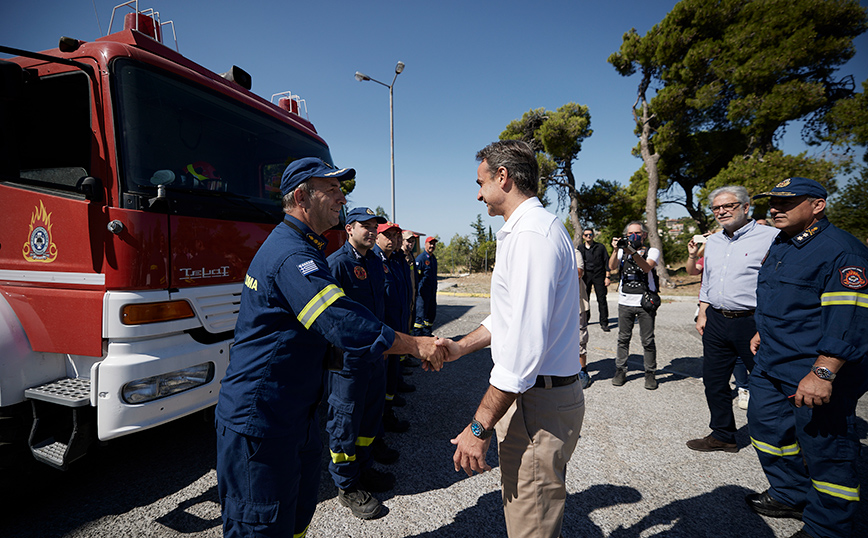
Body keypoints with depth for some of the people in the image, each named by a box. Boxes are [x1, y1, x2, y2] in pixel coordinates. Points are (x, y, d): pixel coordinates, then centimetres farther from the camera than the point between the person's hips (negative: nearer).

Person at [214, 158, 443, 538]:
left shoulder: (293, 246, 13)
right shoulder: (292, 255, -23)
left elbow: (326, 318, 19)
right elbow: (344, 326, -32)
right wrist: (416, 345, -24)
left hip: (294, 412, 10)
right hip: (259, 421, -10)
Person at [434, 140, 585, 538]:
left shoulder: (531, 233, -21)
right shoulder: (534, 227, 15)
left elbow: (526, 345, -27)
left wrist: (479, 427, -22)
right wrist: (462, 346, 16)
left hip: (538, 405, -10)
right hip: (545, 395, 10)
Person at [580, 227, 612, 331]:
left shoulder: (600, 247, 6)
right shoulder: (580, 248, 10)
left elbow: (606, 262, 5)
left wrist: (607, 277, -2)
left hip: (599, 275, -2)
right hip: (585, 276, 2)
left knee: (602, 299, -3)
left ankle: (604, 323, 2)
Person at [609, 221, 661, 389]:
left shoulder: (652, 251, 5)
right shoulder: (622, 250, 11)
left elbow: (647, 267, -16)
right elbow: (612, 267, -6)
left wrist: (633, 253, -30)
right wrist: (615, 250, -21)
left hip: (645, 303, -2)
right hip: (625, 302, 2)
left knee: (648, 340, 1)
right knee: (623, 338, 7)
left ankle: (650, 374, 14)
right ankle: (620, 371, 17)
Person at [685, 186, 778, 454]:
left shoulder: (771, 238, -8)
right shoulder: (713, 241, 13)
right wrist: (703, 314, 13)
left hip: (753, 322, -6)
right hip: (716, 321, 7)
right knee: (714, 381, 12)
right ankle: (722, 436, 28)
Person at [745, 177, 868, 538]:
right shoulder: (780, 246, 11)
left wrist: (822, 373, -29)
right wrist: (763, 332, 23)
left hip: (815, 375, -9)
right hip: (771, 364, 10)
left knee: (825, 450, 5)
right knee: (766, 426, 20)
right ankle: (791, 495, 41)